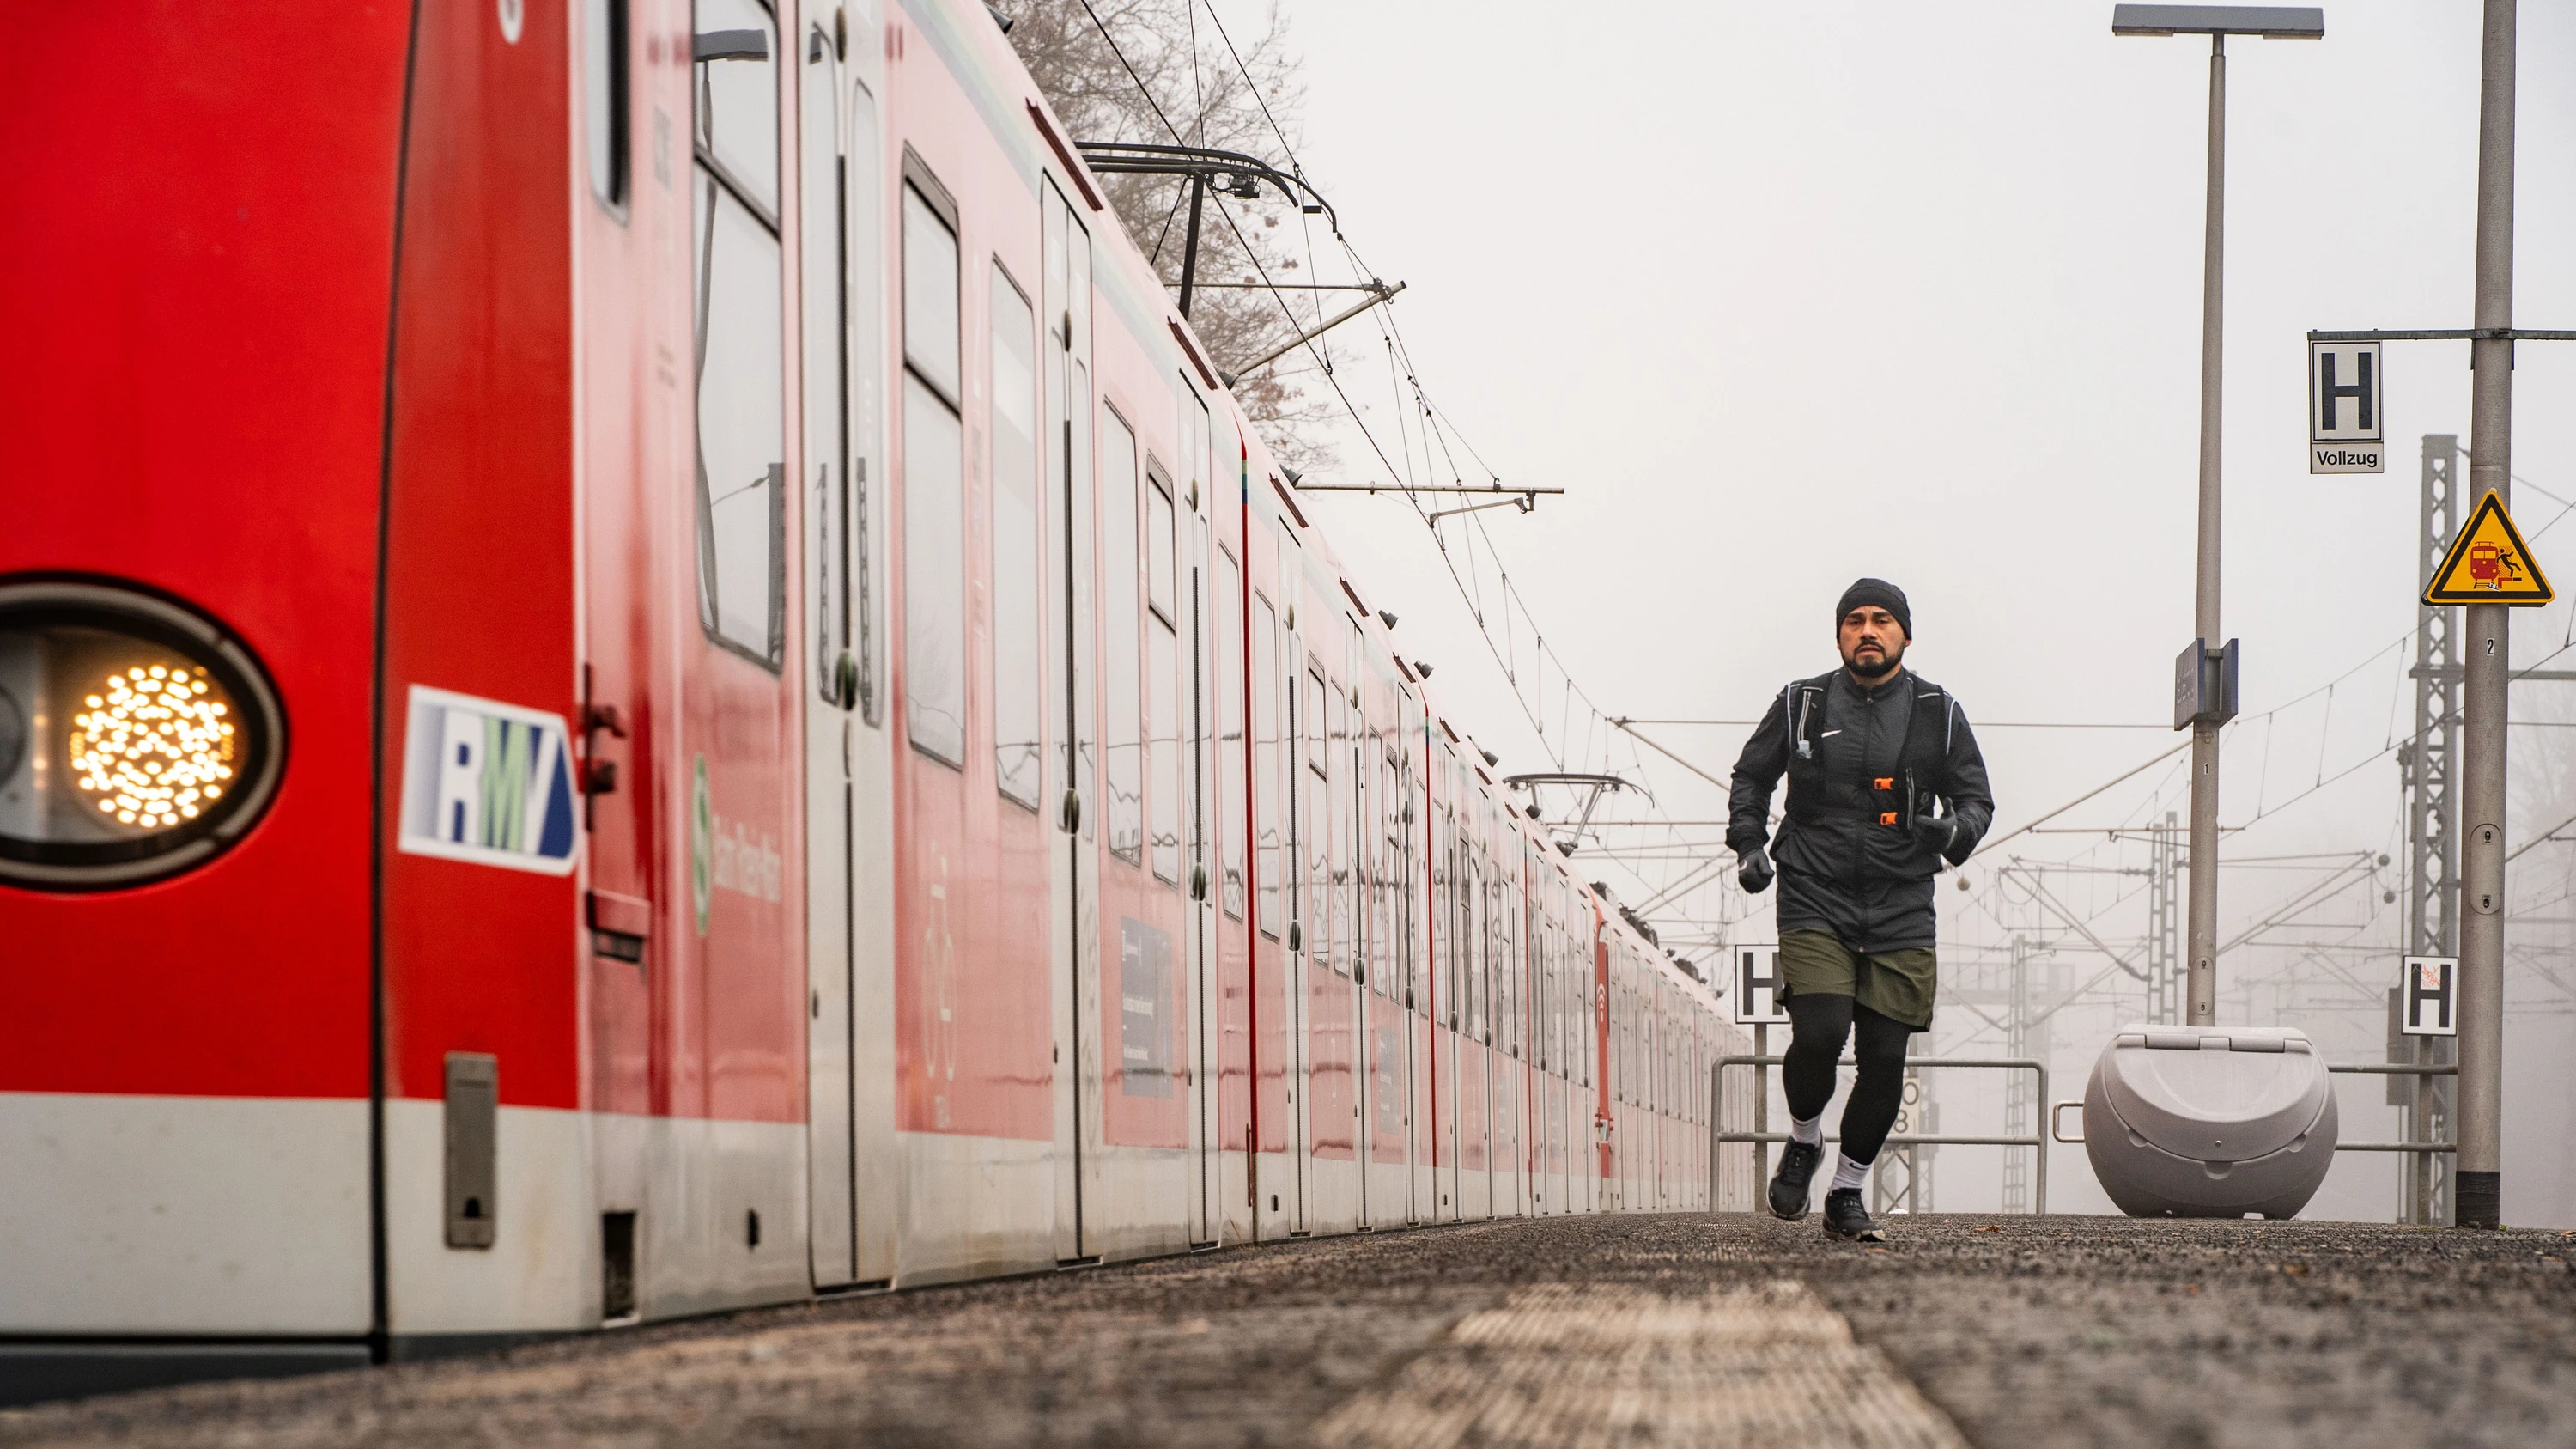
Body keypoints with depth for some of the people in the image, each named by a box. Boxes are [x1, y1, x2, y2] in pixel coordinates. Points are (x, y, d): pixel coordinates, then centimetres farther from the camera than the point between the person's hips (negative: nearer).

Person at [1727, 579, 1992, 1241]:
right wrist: (1749, 845, 5)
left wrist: (1956, 828, -10)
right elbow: (1750, 776, 19)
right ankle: (1803, 1143, 11)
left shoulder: (1938, 713, 6)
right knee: (1818, 1033, -19)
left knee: (1884, 1060, -2)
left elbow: (1976, 797, 12)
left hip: (1901, 917, 1)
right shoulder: (1801, 706, 5)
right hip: (1814, 906, -1)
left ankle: (1848, 1192, 16)